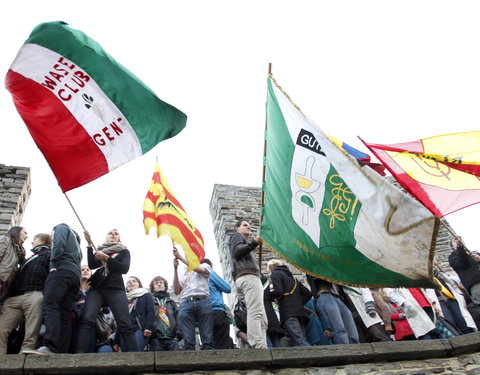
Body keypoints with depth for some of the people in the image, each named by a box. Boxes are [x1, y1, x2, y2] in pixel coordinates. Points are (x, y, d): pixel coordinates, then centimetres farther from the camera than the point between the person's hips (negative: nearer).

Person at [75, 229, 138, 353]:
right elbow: (92, 265, 4)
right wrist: (90, 244, -2)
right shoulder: (99, 250, 23)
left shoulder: (124, 251, 18)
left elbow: (124, 268, 1)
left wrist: (106, 258, -7)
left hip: (115, 289, -2)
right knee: (87, 320, -20)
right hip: (96, 288, 2)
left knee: (125, 324, -14)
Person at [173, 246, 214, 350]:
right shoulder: (183, 275, 31)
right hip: (186, 304, 3)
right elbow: (177, 291, 14)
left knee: (208, 339, -12)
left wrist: (180, 257, 2)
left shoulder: (205, 266, 24)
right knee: (188, 341, -11)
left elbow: (198, 269, -1)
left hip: (203, 302, -2)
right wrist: (175, 268, 11)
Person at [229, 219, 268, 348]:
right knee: (255, 312, -24)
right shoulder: (237, 235, 16)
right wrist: (254, 242, -11)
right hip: (248, 276, -9)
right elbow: (237, 251, -4)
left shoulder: (245, 241, 41)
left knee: (262, 319, -4)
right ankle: (259, 346, -36)